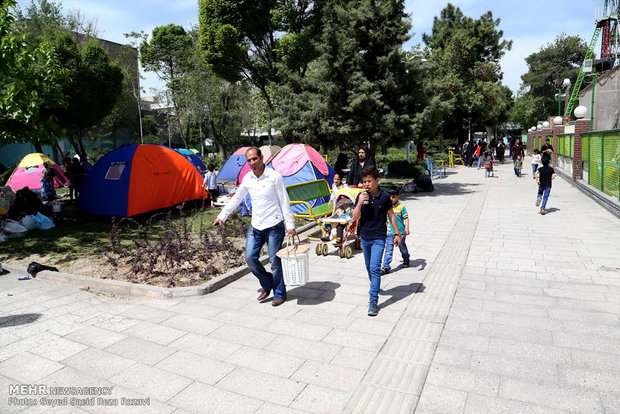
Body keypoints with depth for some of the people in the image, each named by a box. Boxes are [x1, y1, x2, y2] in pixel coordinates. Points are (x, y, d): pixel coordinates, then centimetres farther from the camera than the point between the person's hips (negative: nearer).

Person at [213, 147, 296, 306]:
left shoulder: (274, 176, -10)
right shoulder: (247, 178, 5)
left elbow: (284, 202, -8)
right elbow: (236, 198, 18)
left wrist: (290, 226, -10)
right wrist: (222, 216, 19)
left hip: (274, 225, -5)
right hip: (255, 226, 5)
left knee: (274, 260, 0)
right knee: (250, 257, 1)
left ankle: (279, 294, 18)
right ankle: (267, 284, 24)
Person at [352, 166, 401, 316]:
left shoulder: (384, 196, -9)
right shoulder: (361, 196, -4)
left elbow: (391, 215, 2)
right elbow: (355, 217, -6)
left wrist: (397, 233, 6)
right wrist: (360, 203, -22)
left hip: (379, 238, -4)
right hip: (365, 237, 4)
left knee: (375, 268, -11)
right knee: (369, 267, 19)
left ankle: (373, 301, -7)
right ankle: (375, 286, 45)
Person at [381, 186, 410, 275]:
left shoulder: (401, 207, -9)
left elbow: (406, 218, -8)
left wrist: (407, 228, -17)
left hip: (400, 232, -2)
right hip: (390, 232, 2)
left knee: (402, 247, 19)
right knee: (388, 250, -2)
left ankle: (406, 260, 45)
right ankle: (386, 267, 0)